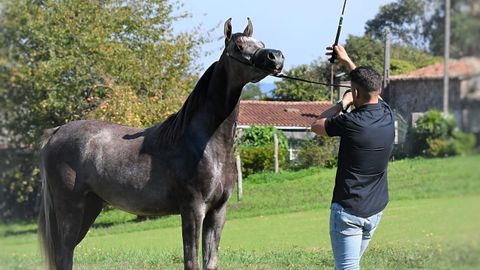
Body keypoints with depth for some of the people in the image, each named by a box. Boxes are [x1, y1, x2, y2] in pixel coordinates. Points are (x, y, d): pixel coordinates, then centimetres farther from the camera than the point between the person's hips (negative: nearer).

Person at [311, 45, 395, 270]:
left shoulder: (351, 123, -20)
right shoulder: (387, 115, -1)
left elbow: (316, 126, 0)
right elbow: (370, 88, 22)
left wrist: (342, 104, 9)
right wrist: (346, 61, 31)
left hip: (348, 210, -7)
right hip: (376, 209, 7)